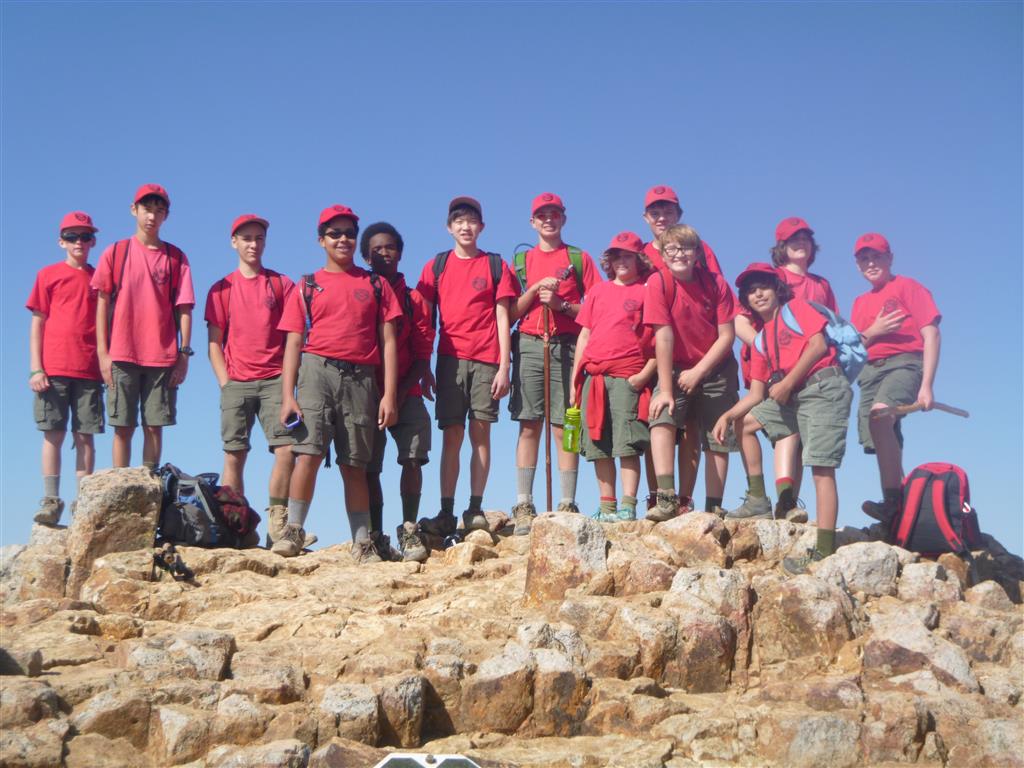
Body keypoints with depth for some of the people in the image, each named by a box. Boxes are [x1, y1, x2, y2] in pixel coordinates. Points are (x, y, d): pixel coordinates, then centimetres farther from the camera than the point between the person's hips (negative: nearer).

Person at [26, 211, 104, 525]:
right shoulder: (48, 275, 8)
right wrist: (36, 369, -3)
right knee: (53, 434, -2)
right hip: (53, 369, -1)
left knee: (85, 437, 0)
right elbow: (37, 324, 5)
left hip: (90, 370, 1)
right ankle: (51, 500, 1)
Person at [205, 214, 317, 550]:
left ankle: (278, 525, -6)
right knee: (234, 455, -2)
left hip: (274, 380, 0)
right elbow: (214, 342, 9)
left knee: (287, 450, -13)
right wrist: (225, 382, -3)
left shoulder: (282, 284, 11)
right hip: (236, 383, 1)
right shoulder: (222, 289, 12)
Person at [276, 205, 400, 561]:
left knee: (355, 464, 4)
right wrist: (287, 396, -3)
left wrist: (389, 394, -1)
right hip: (317, 370, -1)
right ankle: (294, 530, -6)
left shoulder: (376, 285, 14)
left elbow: (388, 342, 8)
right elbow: (293, 344, 8)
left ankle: (363, 543, 8)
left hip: (361, 378, 1)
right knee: (308, 451, -14)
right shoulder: (307, 287, 13)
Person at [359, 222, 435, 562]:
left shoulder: (413, 299, 10)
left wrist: (401, 391, -10)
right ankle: (376, 536, 5)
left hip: (406, 393, 0)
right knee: (369, 466, -1)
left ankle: (409, 530, -6)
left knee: (412, 457, -12)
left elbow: (422, 353, 4)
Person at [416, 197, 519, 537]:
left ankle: (475, 509, 1)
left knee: (480, 432, -1)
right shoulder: (436, 266, 13)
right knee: (451, 435, -2)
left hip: (486, 361, -1)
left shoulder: (495, 266, 9)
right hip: (450, 359, 1)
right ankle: (446, 513, -3)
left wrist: (504, 367, -3)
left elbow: (502, 318, 4)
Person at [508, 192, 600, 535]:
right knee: (529, 426, -2)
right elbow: (511, 313, 10)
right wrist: (535, 290, -5)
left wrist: (561, 304, -9)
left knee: (564, 427, -3)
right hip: (529, 346, 2)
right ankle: (523, 505, -2)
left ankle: (568, 503, -1)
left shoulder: (580, 259, 11)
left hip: (567, 347, -1)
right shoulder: (522, 260, 17)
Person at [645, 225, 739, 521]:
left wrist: (698, 372, -19)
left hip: (715, 367, 2)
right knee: (662, 417, -26)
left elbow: (727, 335, -11)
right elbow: (663, 336, -22)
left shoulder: (716, 283, -12)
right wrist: (665, 390, -23)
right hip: (675, 367, -1)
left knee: (718, 439, 2)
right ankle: (667, 498, -30)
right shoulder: (658, 282, -16)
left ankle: (714, 507, 13)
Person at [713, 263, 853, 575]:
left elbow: (818, 343, -10)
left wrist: (786, 383, -12)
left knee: (821, 468, -15)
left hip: (824, 387, -8)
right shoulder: (760, 342, 21)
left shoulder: (795, 308, 5)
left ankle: (824, 550, -21)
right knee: (743, 424, 13)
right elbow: (756, 394, 17)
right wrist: (728, 415, 2)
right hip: (794, 398, 8)